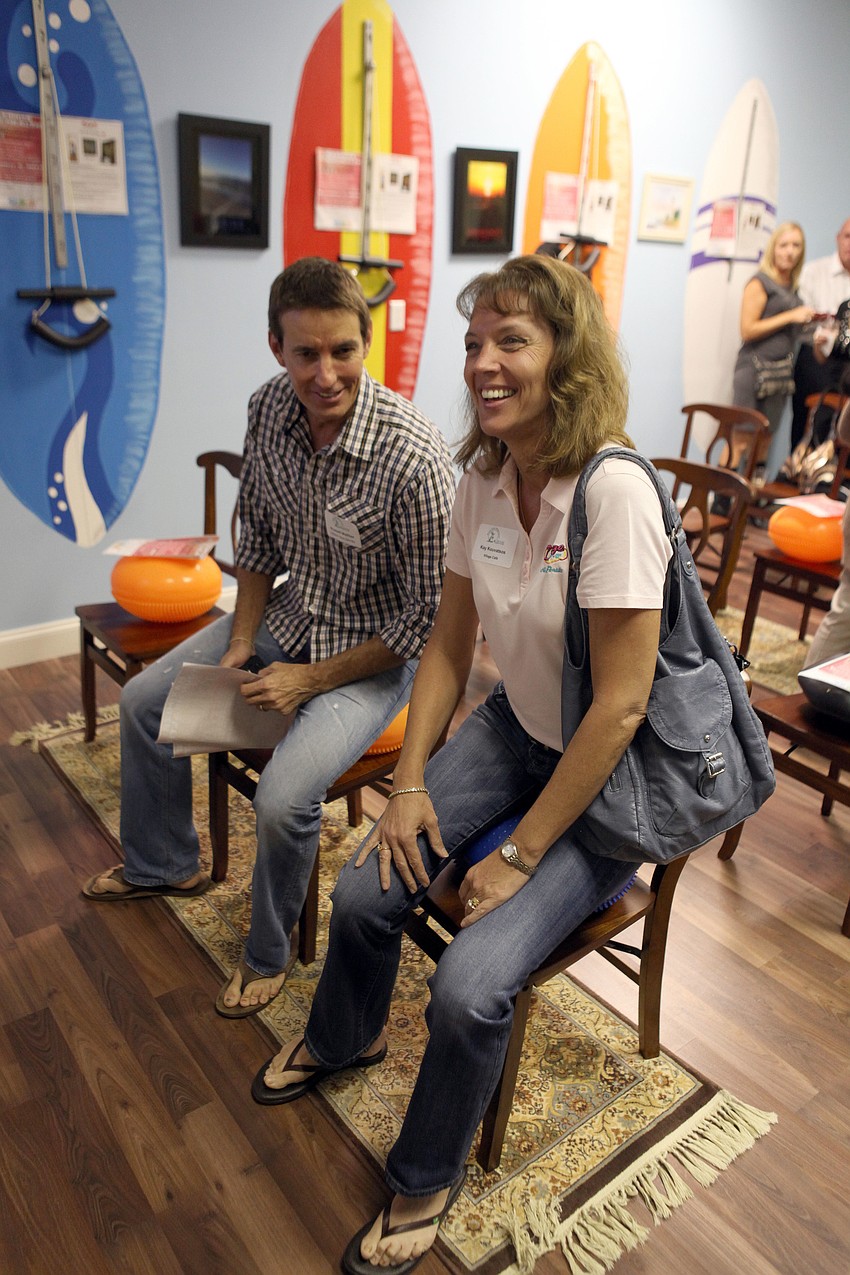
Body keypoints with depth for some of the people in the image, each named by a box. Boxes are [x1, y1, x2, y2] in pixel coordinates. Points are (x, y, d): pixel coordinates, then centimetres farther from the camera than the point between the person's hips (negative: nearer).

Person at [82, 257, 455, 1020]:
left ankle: (269, 956, 11)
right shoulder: (270, 410, -10)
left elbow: (430, 616, -22)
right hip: (290, 614, 7)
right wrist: (240, 644, -3)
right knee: (145, 701, 13)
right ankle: (163, 866, 39)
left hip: (375, 651, -7)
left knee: (283, 798, -24)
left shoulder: (413, 456, -30)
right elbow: (257, 536, 5)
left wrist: (312, 680, -19)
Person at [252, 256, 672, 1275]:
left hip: (609, 774, -6)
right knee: (365, 893, -2)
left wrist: (520, 856, -18)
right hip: (513, 731, 6)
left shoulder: (614, 492, -27)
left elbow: (620, 706, -25)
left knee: (469, 986, -15)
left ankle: (425, 1183, 20)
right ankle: (344, 1037, 36)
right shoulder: (483, 478, -5)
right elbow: (449, 641, 3)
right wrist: (409, 783, -4)